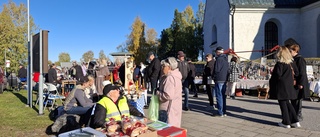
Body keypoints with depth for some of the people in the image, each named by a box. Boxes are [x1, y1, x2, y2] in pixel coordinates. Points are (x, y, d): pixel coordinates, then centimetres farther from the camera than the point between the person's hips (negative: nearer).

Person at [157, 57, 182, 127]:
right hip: (174, 109, 10)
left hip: (169, 110, -10)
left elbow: (168, 95, -26)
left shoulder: (170, 78, -19)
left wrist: (157, 93, -11)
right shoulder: (175, 77, 13)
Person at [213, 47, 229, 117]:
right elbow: (228, 69, 17)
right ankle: (224, 112, 20)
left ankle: (220, 113, 0)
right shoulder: (226, 59, 14)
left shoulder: (219, 59, -14)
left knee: (219, 96, -3)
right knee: (223, 96, 14)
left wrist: (213, 76, 0)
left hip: (219, 80, -9)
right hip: (225, 80, 9)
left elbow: (216, 70, -17)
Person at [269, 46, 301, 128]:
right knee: (287, 103, 18)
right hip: (289, 86, 7)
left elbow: (278, 74, -19)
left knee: (283, 103, 3)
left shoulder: (280, 63, -16)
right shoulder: (291, 62, 6)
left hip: (281, 85, -7)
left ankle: (286, 123, 10)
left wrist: (272, 81, -4)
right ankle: (295, 121, 18)